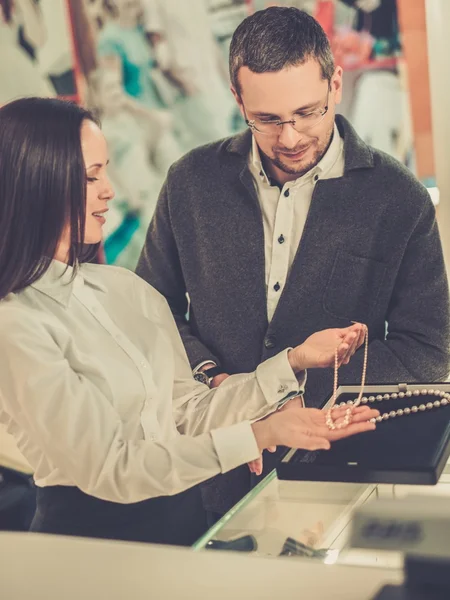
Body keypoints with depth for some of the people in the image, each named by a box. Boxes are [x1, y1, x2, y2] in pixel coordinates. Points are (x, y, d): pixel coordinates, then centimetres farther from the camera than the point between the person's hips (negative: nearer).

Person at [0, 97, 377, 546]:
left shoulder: (126, 288, 7)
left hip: (182, 515, 6)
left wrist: (294, 361, -4)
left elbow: (186, 412, 6)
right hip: (95, 528, -6)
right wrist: (258, 436, -20)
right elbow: (110, 470, -16)